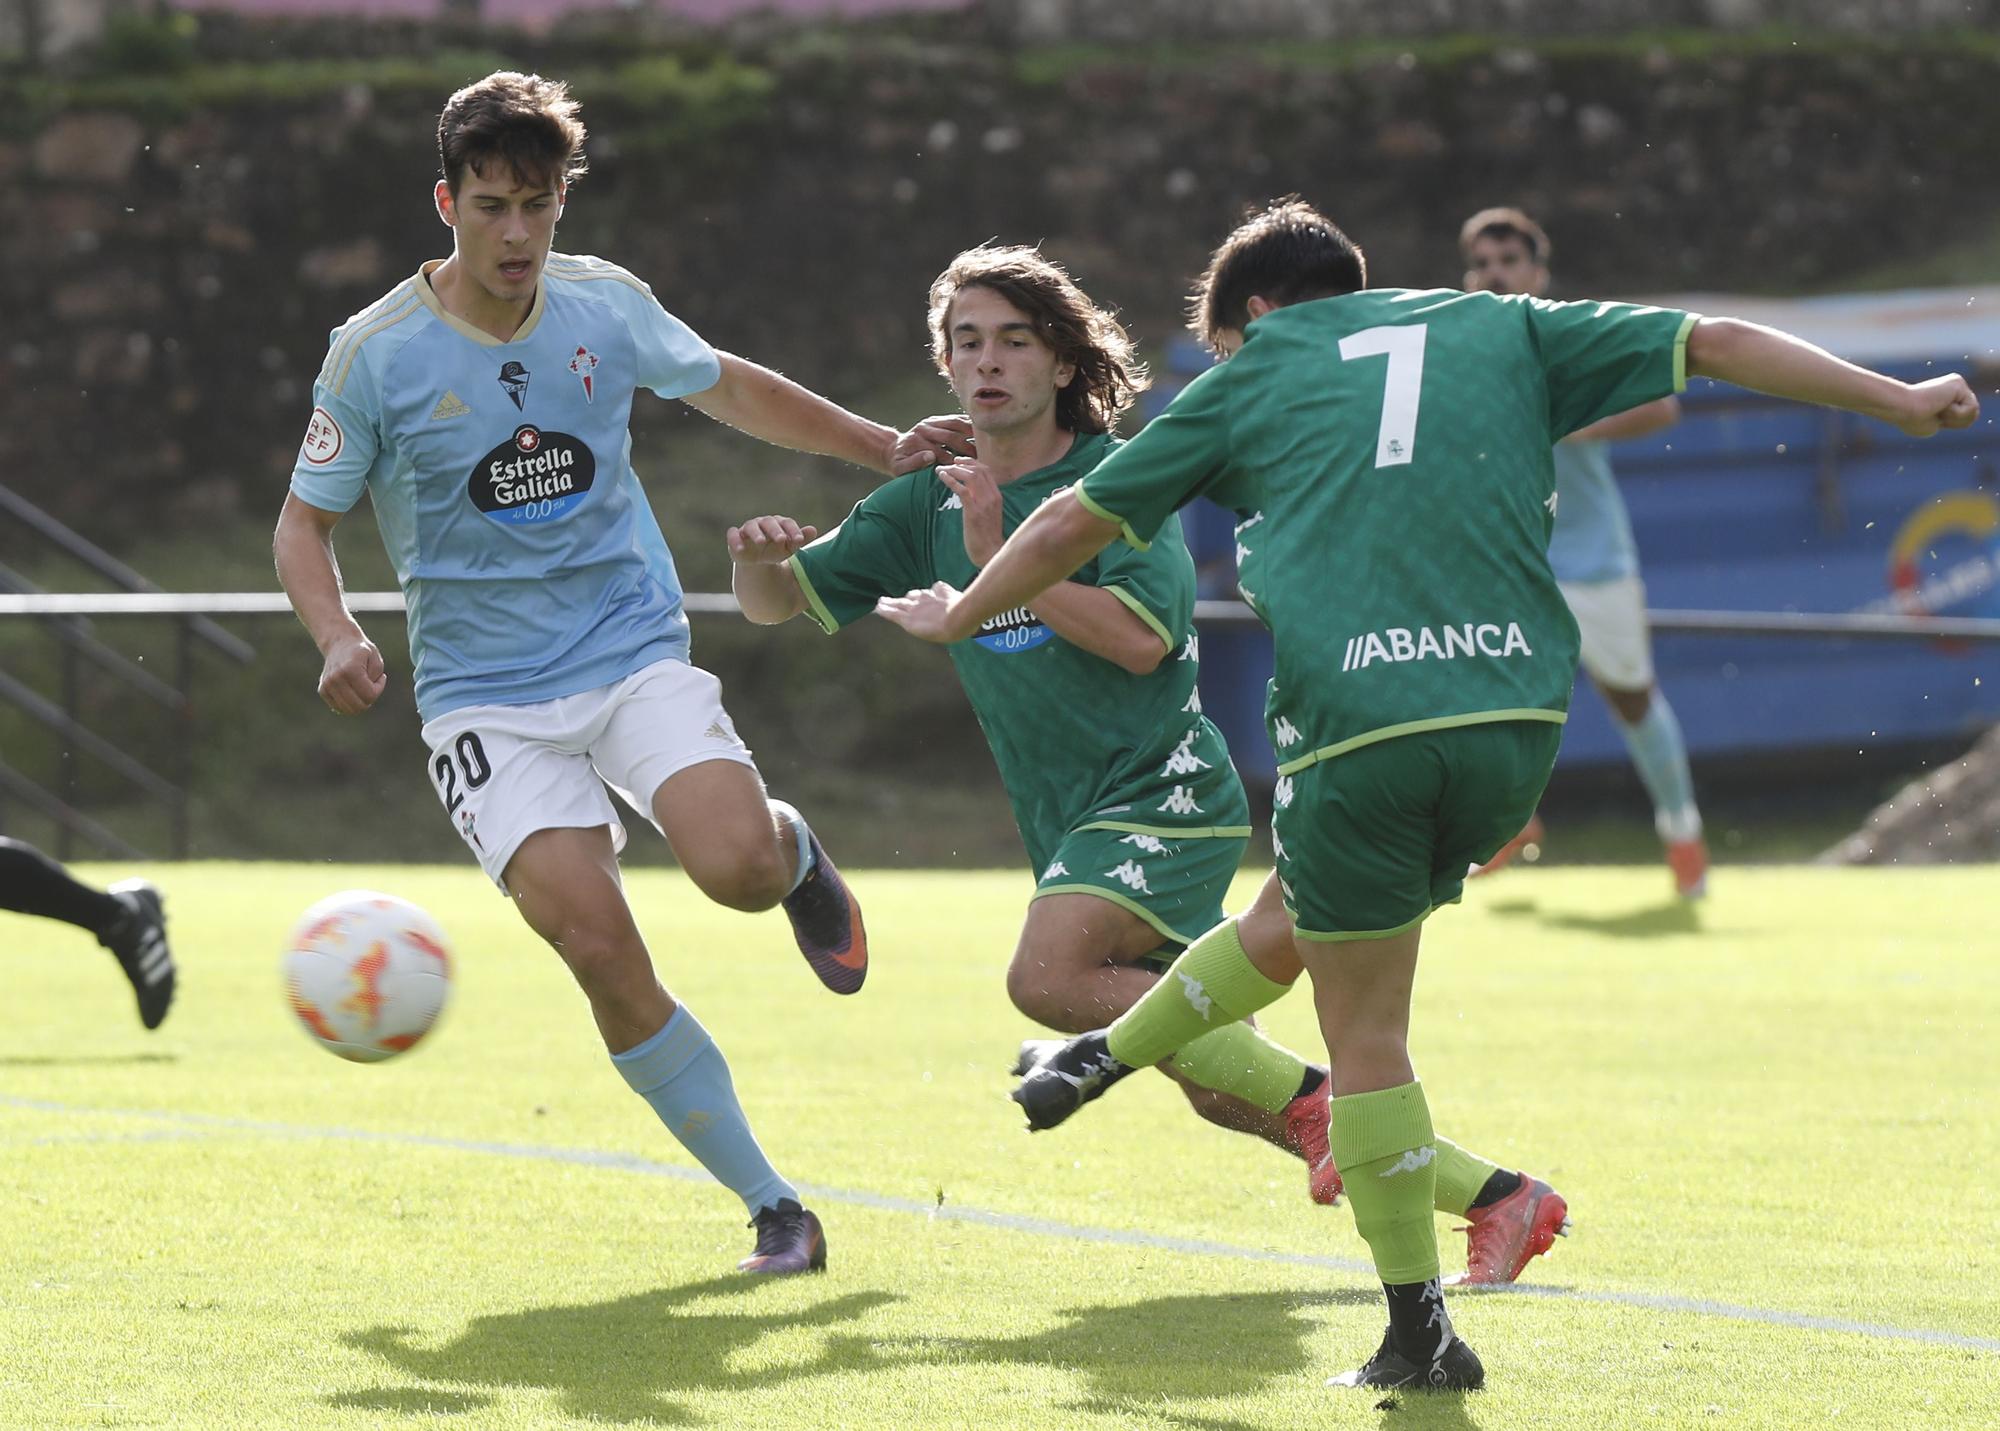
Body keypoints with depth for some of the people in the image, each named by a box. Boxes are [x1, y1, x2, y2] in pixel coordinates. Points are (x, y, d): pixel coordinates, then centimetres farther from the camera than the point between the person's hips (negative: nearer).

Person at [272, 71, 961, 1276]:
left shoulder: (606, 307, 1)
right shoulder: (377, 356, -7)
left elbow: (729, 388, 20)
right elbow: (306, 522, 3)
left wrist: (884, 449, 24)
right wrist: (339, 639, -16)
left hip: (635, 653, 2)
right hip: (487, 696, -2)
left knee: (740, 867, -25)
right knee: (601, 948, -19)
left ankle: (796, 849, 16)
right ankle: (770, 1206, -5)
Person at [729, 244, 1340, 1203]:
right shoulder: (929, 503, 9)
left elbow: (1142, 638, -20)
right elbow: (780, 605, 9)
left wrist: (999, 561, -20)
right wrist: (756, 559, -14)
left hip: (1163, 792, -7)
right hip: (1070, 823, 7)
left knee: (1048, 976, -30)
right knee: (1221, 1093, 8)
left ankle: (1312, 1101, -19)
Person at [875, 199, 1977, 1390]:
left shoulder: (1253, 373, 20)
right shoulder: (1500, 329, 23)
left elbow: (1066, 530, 25)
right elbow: (1713, 344, 19)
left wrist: (956, 617, 42)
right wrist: (1898, 400, 26)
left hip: (1352, 727, -2)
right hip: (1515, 718, 2)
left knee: (1365, 1034, 7)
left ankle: (1419, 1330, 6)